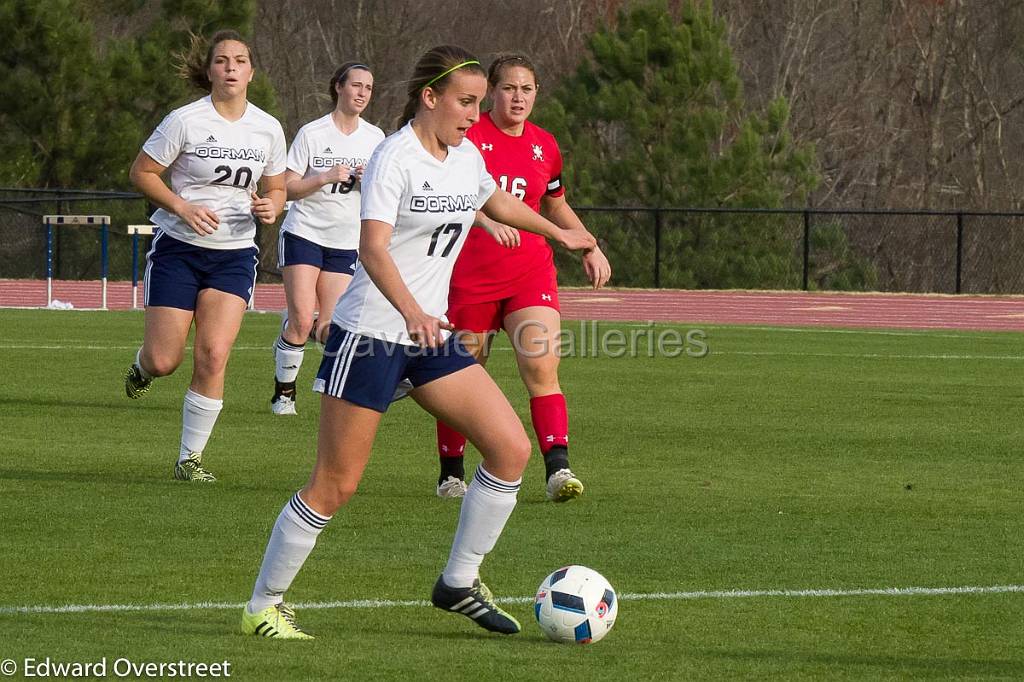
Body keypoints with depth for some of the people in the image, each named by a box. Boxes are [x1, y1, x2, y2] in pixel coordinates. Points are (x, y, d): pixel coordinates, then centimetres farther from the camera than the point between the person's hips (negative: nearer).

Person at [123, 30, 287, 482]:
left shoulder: (267, 128, 2)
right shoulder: (186, 121, -10)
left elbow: (275, 188, 15)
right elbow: (141, 172, -4)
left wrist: (270, 207, -8)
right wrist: (183, 207, -17)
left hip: (235, 254, 2)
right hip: (178, 248, -2)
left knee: (213, 357, -13)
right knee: (163, 362, -4)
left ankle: (190, 458, -1)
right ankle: (141, 367, 36)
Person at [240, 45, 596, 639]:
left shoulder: (466, 157, 8)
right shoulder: (395, 158, -16)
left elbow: (496, 201, 32)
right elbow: (373, 249, -29)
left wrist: (558, 233, 44)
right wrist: (412, 312, -45)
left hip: (431, 334, 8)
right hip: (370, 334, -8)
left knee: (512, 449, -3)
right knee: (336, 484, -5)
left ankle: (459, 583, 11)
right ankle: (263, 607, 8)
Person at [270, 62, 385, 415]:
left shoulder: (375, 138, 6)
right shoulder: (312, 133, -5)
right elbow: (287, 187, -6)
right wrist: (326, 177, -20)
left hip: (345, 244, 4)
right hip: (304, 234, -3)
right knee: (302, 321, -14)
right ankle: (284, 389, 6)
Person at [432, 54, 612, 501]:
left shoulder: (544, 146, 10)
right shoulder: (469, 136, -6)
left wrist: (589, 248, 17)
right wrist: (487, 217, -41)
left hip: (531, 272, 3)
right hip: (470, 275, -3)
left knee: (541, 367, -14)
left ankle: (558, 469, -21)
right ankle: (451, 474, 22)